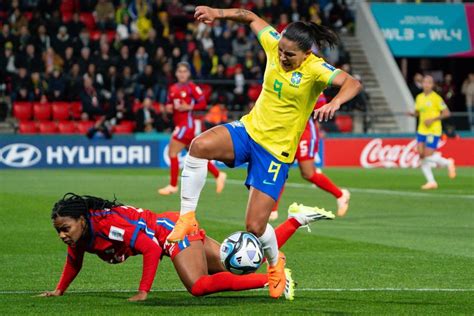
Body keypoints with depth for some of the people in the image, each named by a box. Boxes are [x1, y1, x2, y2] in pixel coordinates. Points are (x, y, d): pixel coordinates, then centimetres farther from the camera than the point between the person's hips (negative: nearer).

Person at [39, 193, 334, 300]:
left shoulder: (109, 224, -30)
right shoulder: (79, 236, -3)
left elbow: (151, 249, -31)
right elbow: (74, 261, 20)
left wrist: (143, 291, -32)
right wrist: (60, 290, 20)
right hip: (172, 229, 8)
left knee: (198, 285, -31)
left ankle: (273, 279, -22)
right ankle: (295, 219, 18)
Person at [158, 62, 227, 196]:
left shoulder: (192, 87, -8)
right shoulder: (173, 88, 12)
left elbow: (202, 103, -10)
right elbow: (169, 104, 20)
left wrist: (188, 107, -21)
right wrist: (169, 107, -2)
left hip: (187, 123, -8)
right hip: (179, 124, 8)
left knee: (172, 152, -8)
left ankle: (173, 185, 0)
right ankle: (218, 175, 20)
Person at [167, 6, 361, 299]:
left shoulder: (315, 69, -19)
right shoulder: (275, 44, -5)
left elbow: (353, 83, -33)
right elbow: (250, 17, 11)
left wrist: (334, 103, -51)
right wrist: (218, 13, -2)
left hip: (276, 151, -4)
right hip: (249, 129, 4)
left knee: (255, 226, -5)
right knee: (200, 146, -28)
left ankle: (276, 262, 31)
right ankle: (187, 218, -14)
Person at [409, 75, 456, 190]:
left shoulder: (436, 98, -9)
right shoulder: (419, 97, 10)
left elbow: (446, 113, -9)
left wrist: (433, 119, -18)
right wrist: (412, 114, -3)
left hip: (433, 131, -6)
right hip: (421, 131, 6)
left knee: (428, 156, -11)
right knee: (422, 155, -2)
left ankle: (448, 163, 16)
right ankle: (431, 181, 5)